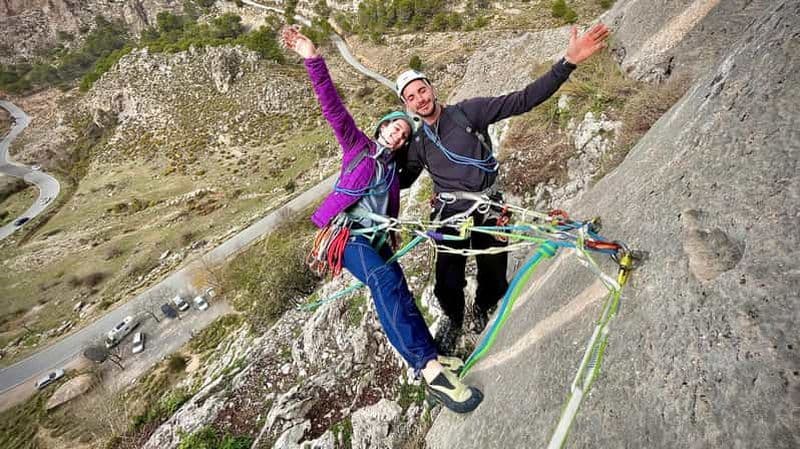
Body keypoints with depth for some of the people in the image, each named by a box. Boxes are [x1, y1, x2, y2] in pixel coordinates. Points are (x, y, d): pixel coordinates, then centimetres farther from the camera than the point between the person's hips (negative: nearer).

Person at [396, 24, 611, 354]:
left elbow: (524, 100, -11)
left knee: (493, 281, 7)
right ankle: (453, 320, 30)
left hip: (488, 209, -1)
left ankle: (482, 310, 43)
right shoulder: (418, 142, 7)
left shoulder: (468, 112, -4)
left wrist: (568, 62, -21)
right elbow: (402, 179, 21)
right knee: (447, 285, -5)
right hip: (450, 213, 2)